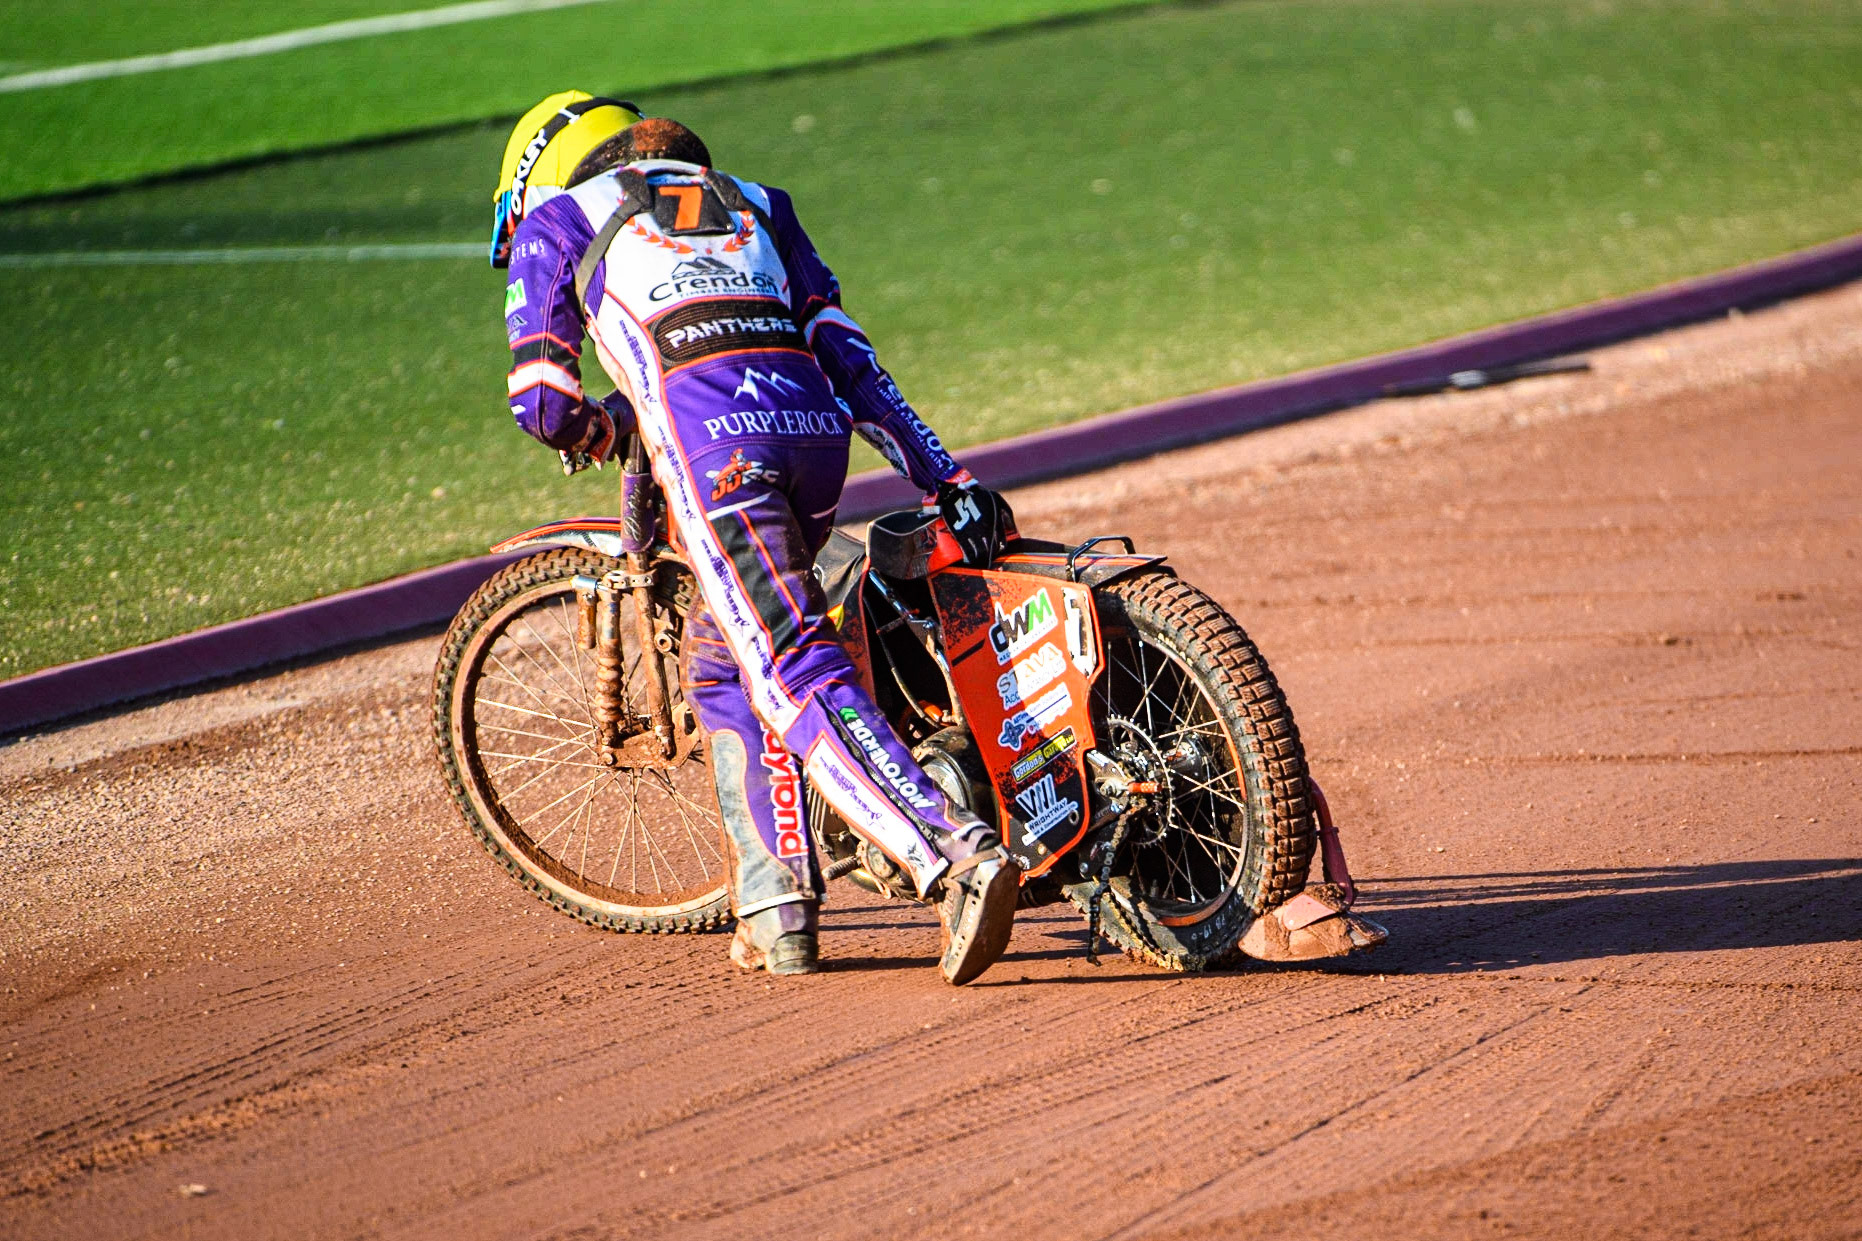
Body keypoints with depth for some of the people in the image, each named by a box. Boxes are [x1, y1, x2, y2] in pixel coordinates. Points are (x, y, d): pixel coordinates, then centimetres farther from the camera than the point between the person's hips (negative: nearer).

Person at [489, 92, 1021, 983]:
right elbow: (844, 350, 22)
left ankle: (956, 861, -30)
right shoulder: (753, 203, 34)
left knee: (797, 675, -13)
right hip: (814, 425, 6)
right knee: (719, 663, 22)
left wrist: (594, 428, 39)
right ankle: (776, 908, 17)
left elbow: (542, 401, 17)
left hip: (708, 439, -6)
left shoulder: (554, 217, 23)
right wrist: (944, 479, 18)